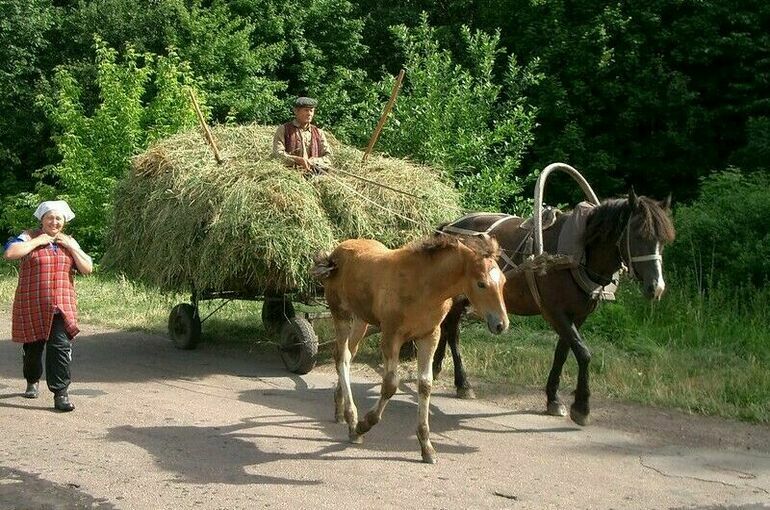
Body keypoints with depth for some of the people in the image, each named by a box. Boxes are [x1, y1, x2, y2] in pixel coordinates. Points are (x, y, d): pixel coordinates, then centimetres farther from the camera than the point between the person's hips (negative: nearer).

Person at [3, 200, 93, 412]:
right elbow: (9, 253, -18)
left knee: (60, 346, -12)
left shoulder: (69, 242, 12)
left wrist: (71, 246, -3)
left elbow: (88, 269, 6)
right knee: (33, 347, 12)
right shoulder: (29, 237, 1)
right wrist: (37, 242, -14)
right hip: (32, 305, -1)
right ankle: (32, 382, 39)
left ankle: (60, 394, -11)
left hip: (61, 306, 1)